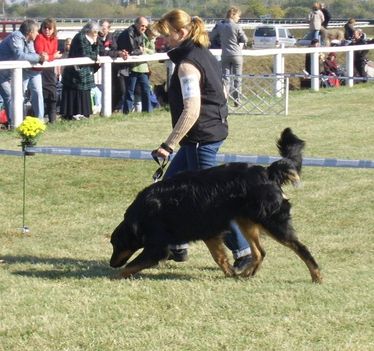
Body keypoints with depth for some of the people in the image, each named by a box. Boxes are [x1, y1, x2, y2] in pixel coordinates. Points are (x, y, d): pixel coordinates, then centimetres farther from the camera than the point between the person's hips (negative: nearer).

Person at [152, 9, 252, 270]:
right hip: (214, 131, 10)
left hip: (200, 139, -10)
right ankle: (177, 246, 24)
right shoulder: (205, 55, 10)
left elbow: (191, 111, -26)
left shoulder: (187, 64, -18)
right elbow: (222, 95, 17)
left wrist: (169, 145, -25)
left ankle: (244, 252, 0)